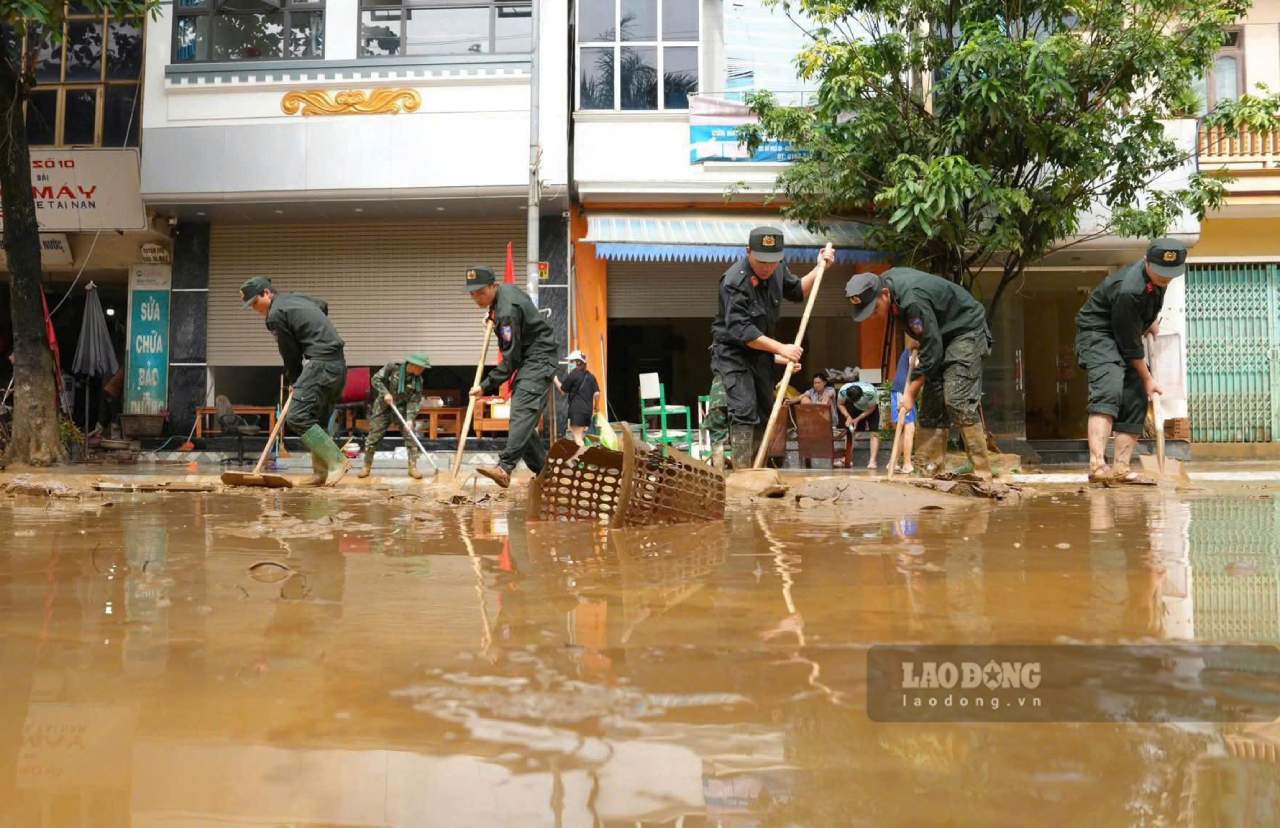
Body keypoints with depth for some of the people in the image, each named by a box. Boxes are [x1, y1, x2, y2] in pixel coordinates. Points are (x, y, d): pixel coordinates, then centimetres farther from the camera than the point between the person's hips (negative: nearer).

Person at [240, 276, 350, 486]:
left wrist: (293, 381, 11)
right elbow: (323, 305, 41)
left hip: (321, 364, -10)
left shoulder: (276, 314, -7)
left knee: (297, 418, -13)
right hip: (338, 364, 10)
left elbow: (290, 353, -2)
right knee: (318, 419, 12)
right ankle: (322, 472, 12)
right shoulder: (296, 298, 20)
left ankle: (337, 462, -14)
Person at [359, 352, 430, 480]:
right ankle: (367, 467, 16)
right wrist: (385, 393, -24)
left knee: (410, 437, -8)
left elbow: (414, 401, -11)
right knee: (373, 437, 1)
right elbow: (375, 379, -11)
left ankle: (413, 467, 2)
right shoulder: (392, 368, -15)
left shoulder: (418, 380, -8)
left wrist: (410, 419, -22)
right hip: (383, 408, -2)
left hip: (402, 409, 2)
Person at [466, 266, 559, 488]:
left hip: (538, 360, -11)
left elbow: (511, 359, -25)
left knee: (522, 411, -26)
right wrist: (493, 317, 19)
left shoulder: (507, 310, -25)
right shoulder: (505, 289, 7)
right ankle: (542, 470, 14)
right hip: (528, 361, 11)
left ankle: (505, 468, -40)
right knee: (523, 417, 9)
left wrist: (486, 386, -22)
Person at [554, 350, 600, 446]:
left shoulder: (573, 374, -5)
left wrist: (556, 380, 15)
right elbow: (597, 393, 5)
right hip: (588, 410, 7)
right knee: (581, 437, 15)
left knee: (578, 438, -9)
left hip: (577, 409, -7)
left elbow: (563, 391, 2)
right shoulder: (590, 376, 12)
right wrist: (596, 407, 18)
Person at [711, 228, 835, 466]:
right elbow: (740, 330, -29)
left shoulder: (778, 269, -1)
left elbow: (797, 292, 19)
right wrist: (780, 348, -30)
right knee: (744, 411, -19)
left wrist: (820, 268, 6)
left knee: (765, 412, 11)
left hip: (761, 352, 8)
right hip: (732, 352, -8)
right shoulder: (735, 281, -25)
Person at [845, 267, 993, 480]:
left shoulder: (913, 300, -35)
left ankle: (982, 472, -15)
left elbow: (931, 351, -29)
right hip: (942, 333, 9)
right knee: (931, 400, 2)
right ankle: (929, 467, 4)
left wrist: (910, 392, -22)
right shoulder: (885, 281, -7)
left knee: (957, 399, -19)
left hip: (966, 330, -9)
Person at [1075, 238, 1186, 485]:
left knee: (1136, 399, 1)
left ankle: (1120, 469, 3)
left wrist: (1150, 323, 17)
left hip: (1125, 333, 9)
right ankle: (1097, 465, -40)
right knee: (1108, 390, -29)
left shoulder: (1158, 277, -5)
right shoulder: (1128, 290, -32)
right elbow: (1129, 343, -23)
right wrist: (1147, 378, -13)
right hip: (1097, 333, -9)